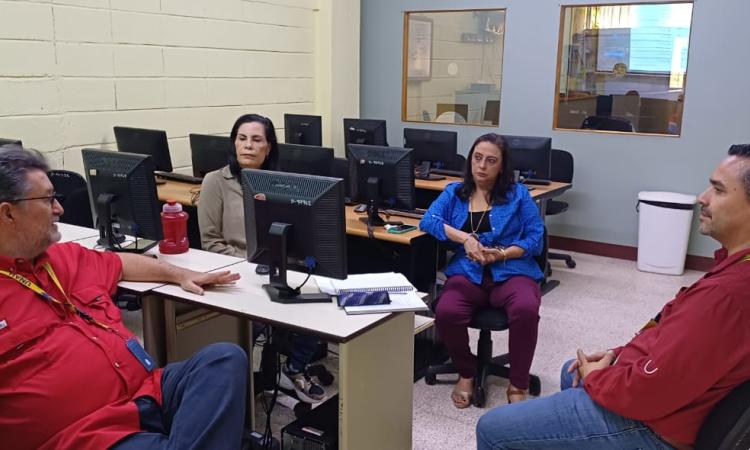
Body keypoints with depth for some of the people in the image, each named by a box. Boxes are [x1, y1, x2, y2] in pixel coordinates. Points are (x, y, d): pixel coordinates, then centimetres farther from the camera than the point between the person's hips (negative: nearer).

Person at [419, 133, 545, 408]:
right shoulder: (454, 192, 15)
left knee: (526, 310, -35)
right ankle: (466, 374, 0)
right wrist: (465, 238, -13)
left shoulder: (518, 194, 9)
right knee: (446, 313, -30)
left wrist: (502, 254, -14)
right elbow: (428, 221, 0)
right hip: (468, 272, 2)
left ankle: (518, 386, -13)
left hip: (512, 271, -1)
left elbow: (536, 238, 3)